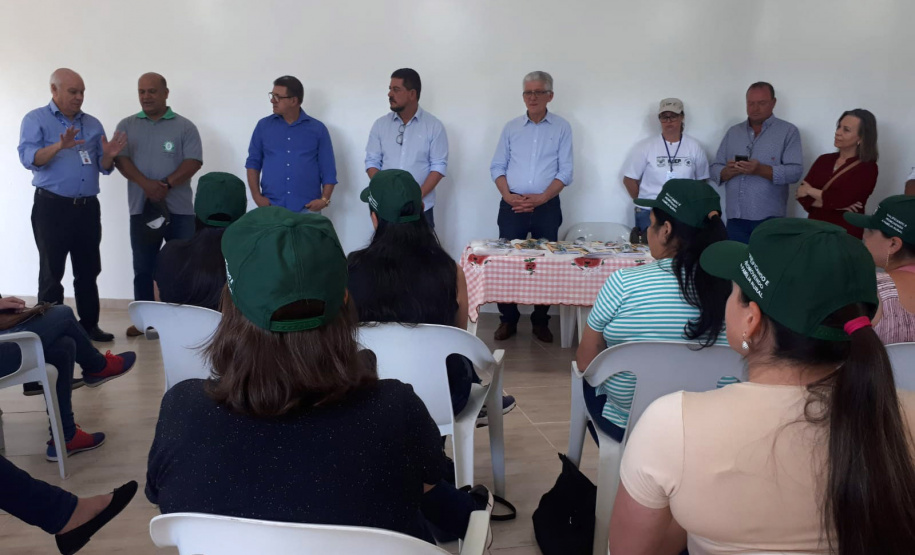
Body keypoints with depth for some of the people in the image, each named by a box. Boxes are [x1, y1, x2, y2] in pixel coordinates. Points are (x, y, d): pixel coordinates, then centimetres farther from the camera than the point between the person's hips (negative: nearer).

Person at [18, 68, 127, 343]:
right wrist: (59, 146, -32)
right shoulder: (35, 120, -1)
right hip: (52, 207, -5)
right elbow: (28, 158, -16)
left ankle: (89, 325, 17)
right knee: (51, 272, 1)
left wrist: (108, 155, -12)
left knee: (88, 271, 9)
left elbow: (103, 168, 11)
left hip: (88, 207, 5)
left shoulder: (93, 124, 13)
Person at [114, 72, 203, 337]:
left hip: (179, 208, -2)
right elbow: (121, 159, -1)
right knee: (143, 268, 8)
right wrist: (146, 184, -18)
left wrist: (167, 184, -19)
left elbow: (193, 162, -6)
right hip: (141, 207, 2)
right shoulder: (127, 125, 10)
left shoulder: (184, 127, 4)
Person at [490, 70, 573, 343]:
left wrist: (541, 198, -15)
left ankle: (540, 321, 15)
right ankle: (508, 319, 13)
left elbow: (565, 171, -3)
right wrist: (508, 196, -10)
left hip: (547, 207, -1)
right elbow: (497, 167, 6)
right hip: (512, 206, 1)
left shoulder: (562, 128, 2)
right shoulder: (511, 127, 8)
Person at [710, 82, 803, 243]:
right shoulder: (733, 132, 14)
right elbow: (714, 169, 10)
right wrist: (728, 171, -13)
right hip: (735, 219, 3)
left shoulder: (788, 131, 2)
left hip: (769, 220, -3)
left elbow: (795, 171, -9)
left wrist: (760, 170, -23)